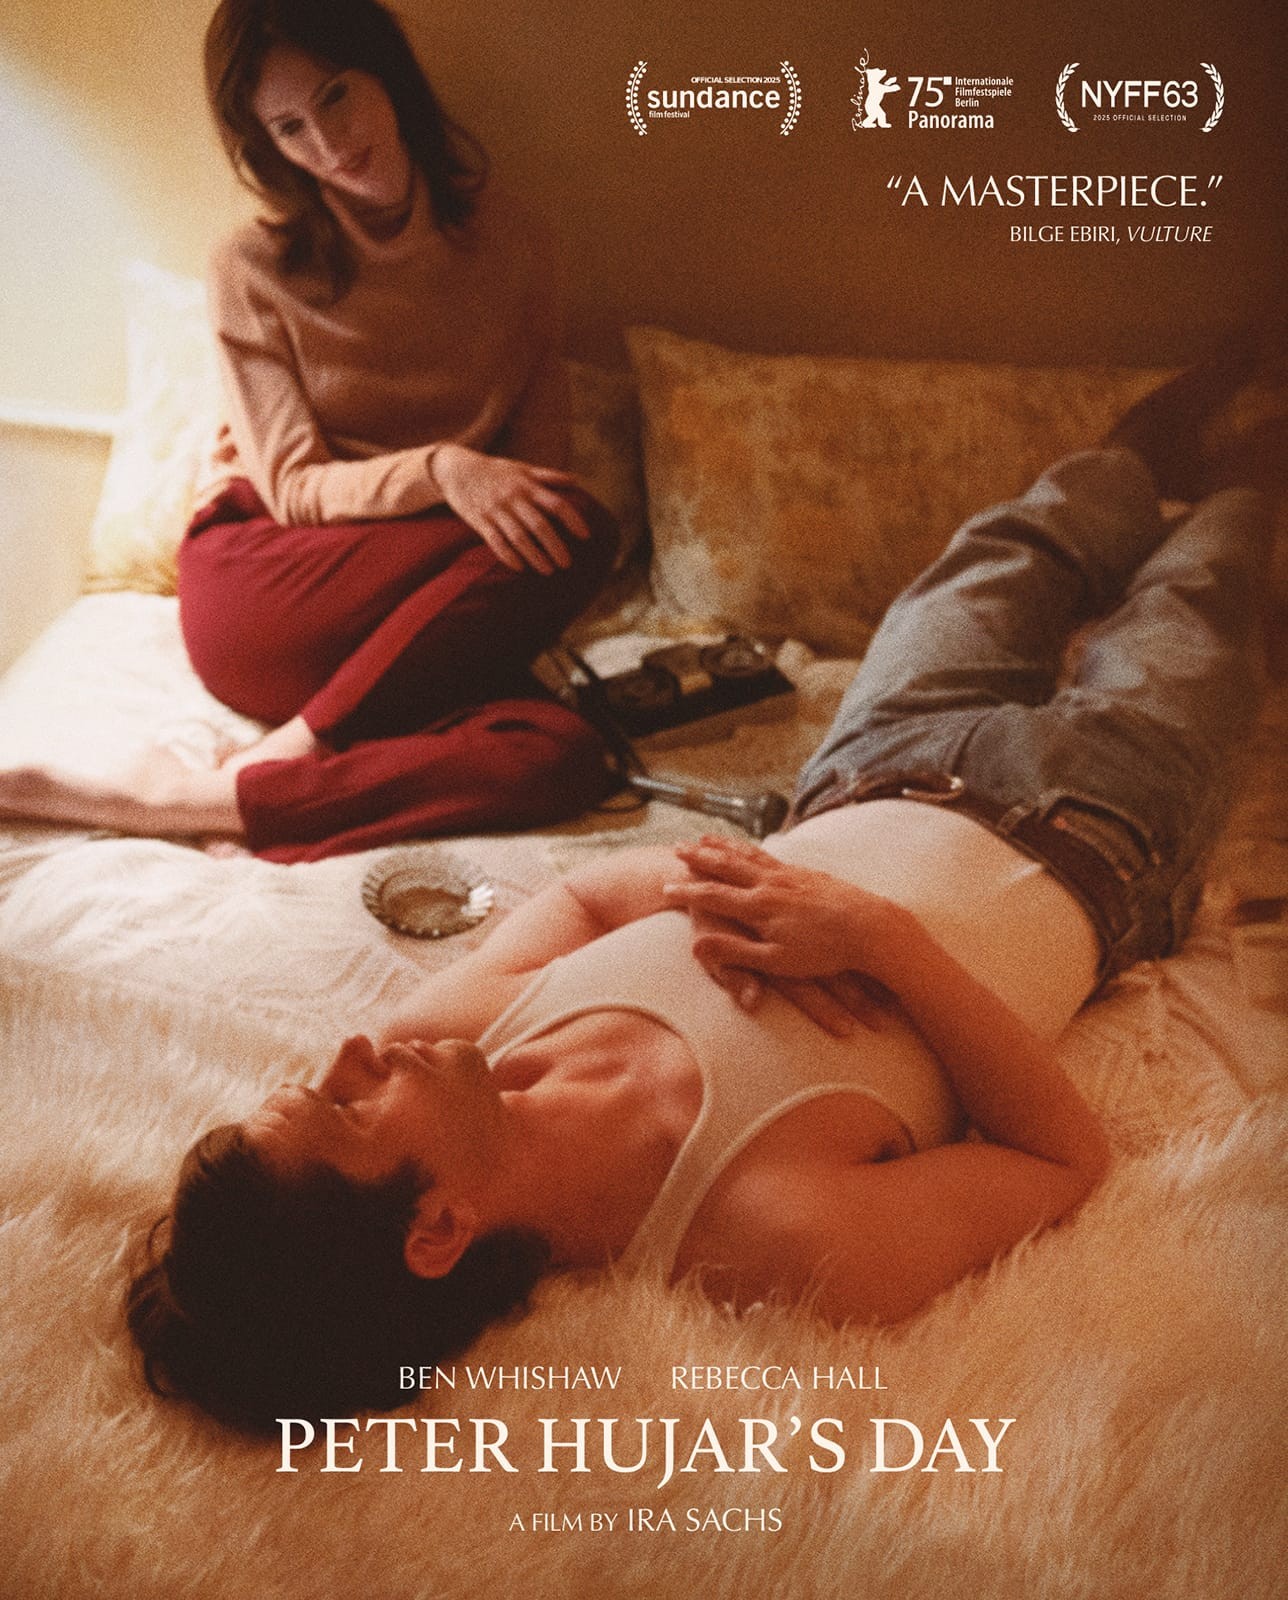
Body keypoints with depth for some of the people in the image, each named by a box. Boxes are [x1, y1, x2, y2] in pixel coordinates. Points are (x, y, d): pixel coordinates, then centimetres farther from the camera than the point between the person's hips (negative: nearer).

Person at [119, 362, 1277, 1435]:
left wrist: (699, 886, -31)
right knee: (1188, 591, 23)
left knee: (1007, 554, 29)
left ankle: (1127, 470, 69)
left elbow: (582, 892, -8)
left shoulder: (465, 1030, -29)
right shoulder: (792, 1241, -45)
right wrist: (878, 936, -43)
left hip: (871, 793, 4)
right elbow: (1070, 1157, -31)